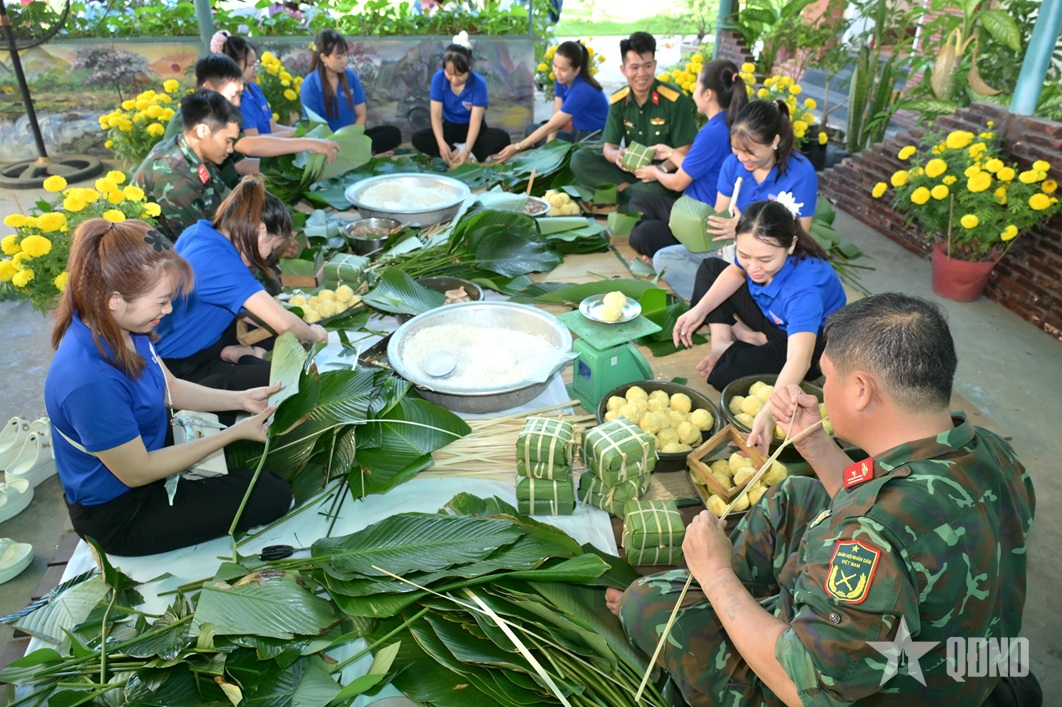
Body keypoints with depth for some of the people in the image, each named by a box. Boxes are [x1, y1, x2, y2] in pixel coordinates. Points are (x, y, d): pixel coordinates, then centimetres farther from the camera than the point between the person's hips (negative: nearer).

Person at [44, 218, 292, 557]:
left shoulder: (115, 328, -12)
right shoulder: (89, 381, -39)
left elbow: (170, 388, 5)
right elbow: (137, 473, -26)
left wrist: (240, 399, -8)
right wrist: (234, 433, -22)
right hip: (119, 515, -8)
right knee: (273, 497, -10)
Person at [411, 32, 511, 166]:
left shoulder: (479, 83, -22)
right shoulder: (438, 78, -16)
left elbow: (475, 120, -25)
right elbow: (436, 115, -18)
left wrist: (466, 150, -40)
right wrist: (441, 143, -36)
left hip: (472, 129, -2)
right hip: (450, 128, 2)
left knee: (502, 138, -30)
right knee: (418, 138, -23)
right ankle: (458, 152, -28)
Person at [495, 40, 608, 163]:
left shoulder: (582, 90, -27)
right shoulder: (562, 81, -2)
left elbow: (551, 126, -28)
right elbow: (554, 119, -4)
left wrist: (517, 147, -28)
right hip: (578, 134, 9)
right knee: (531, 129, 1)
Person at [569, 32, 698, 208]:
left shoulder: (675, 100, -14)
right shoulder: (618, 101, -1)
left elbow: (684, 150, -12)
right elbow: (609, 146, -1)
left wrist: (660, 169, -32)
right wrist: (616, 155, -27)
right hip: (630, 169, 5)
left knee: (653, 189, -41)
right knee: (579, 160, -13)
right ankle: (628, 189, -18)